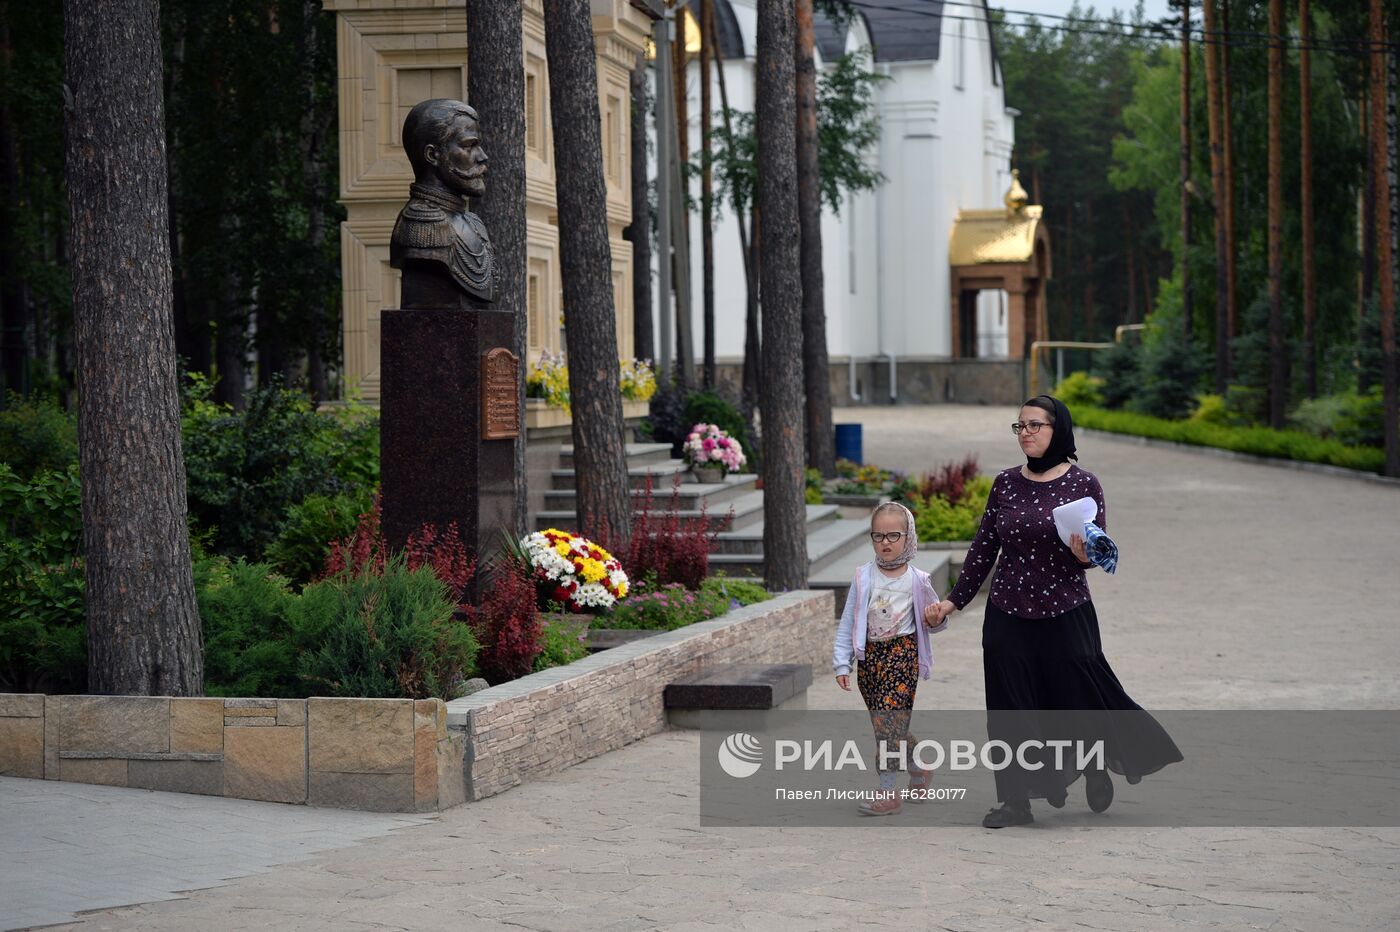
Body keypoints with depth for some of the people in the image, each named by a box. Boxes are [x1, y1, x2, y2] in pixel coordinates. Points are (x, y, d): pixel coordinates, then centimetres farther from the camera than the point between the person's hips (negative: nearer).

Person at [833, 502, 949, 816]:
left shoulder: (917, 580, 1)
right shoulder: (863, 578, 5)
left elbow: (933, 621, 13)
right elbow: (848, 622, 7)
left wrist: (936, 619, -11)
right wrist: (842, 663, 2)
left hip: (902, 652, -4)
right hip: (869, 655, 4)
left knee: (889, 719, -14)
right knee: (887, 723, 9)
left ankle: (887, 791, -13)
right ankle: (919, 768, 35)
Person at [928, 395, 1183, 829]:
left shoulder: (1082, 483, -5)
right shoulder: (1006, 484, 4)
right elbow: (984, 547, 10)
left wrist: (1084, 554, -24)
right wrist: (955, 599, 10)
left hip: (1065, 614, -3)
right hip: (1008, 615, 3)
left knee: (1080, 696, 5)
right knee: (1010, 708, 3)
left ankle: (1097, 767, 35)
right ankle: (1016, 800, 13)